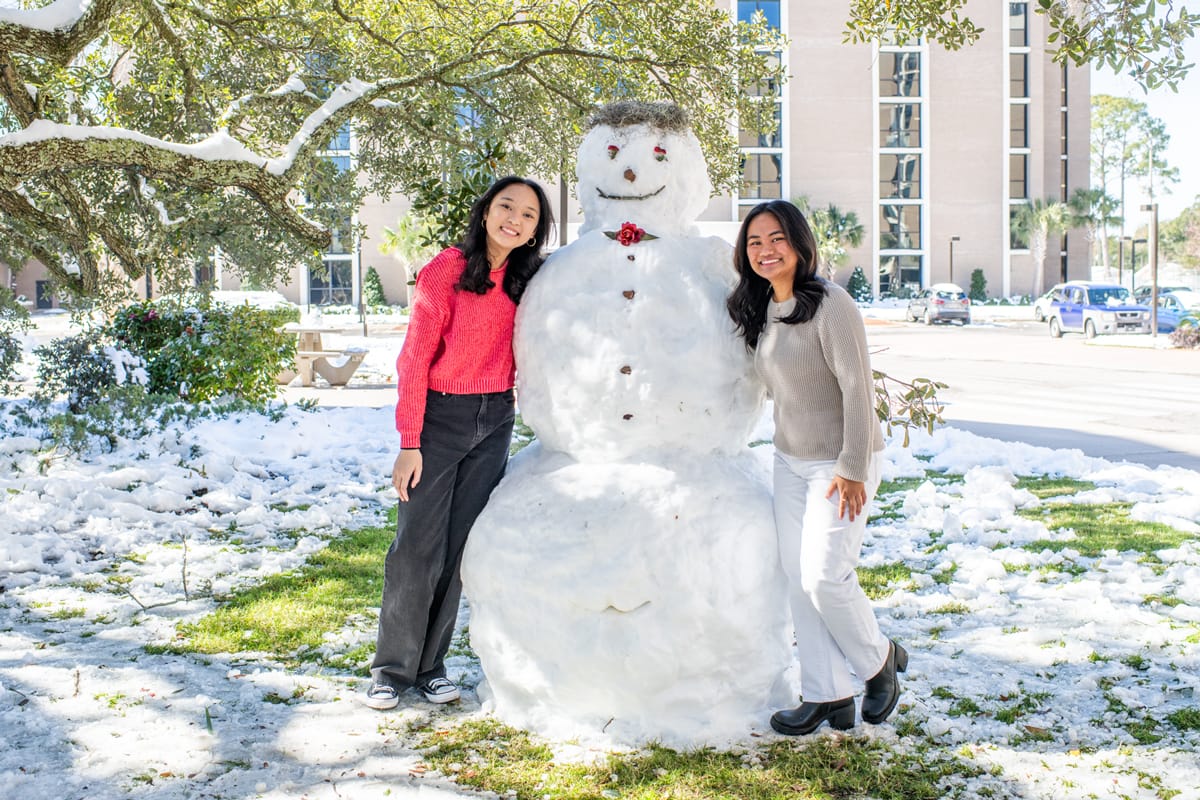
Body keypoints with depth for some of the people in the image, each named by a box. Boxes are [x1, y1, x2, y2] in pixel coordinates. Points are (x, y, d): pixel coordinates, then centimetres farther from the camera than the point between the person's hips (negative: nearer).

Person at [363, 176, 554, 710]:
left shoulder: (525, 280, 5)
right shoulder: (447, 270, -10)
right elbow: (414, 359, -11)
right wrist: (409, 443, -13)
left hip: (495, 421, 5)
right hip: (440, 417, -4)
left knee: (459, 545, 7)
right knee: (418, 545, -5)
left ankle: (431, 665, 17)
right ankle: (392, 667, 9)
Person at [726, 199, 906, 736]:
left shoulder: (830, 305, -19)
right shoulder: (761, 310, 4)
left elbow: (858, 389, -20)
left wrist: (852, 469, -19)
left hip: (841, 461, -8)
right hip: (789, 460, 8)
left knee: (826, 576, -9)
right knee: (799, 578, 6)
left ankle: (879, 659, 19)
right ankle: (828, 695, 14)